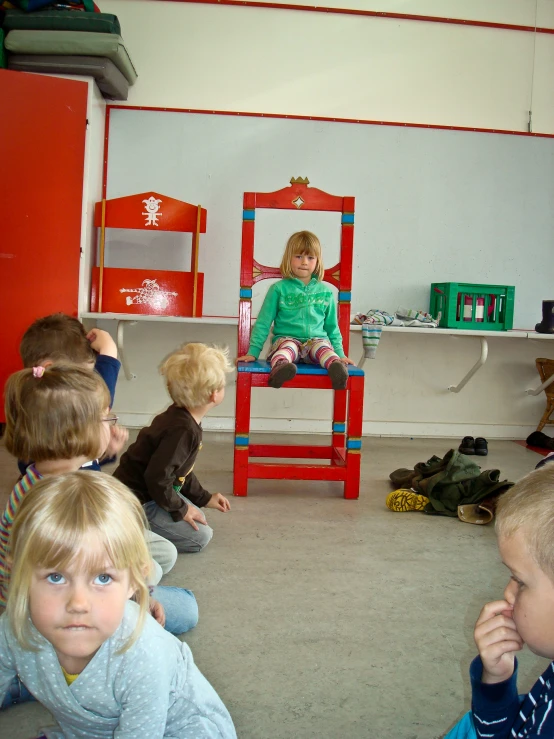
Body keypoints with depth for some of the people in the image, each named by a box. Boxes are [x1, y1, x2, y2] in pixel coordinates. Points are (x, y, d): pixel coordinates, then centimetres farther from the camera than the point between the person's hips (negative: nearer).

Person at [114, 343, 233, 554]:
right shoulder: (183, 430, -28)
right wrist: (179, 509, -15)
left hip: (147, 491, 10)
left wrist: (204, 498, 17)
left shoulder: (182, 419, 4)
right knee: (200, 536, -6)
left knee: (198, 518, 16)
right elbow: (157, 476, -29)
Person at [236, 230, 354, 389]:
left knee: (324, 348, -32)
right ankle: (280, 367, -69)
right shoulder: (279, 289, 7)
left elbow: (332, 327, 23)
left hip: (316, 339, 2)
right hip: (286, 338, -2)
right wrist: (253, 352, 4)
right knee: (287, 347, -37)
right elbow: (263, 323, 9)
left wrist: (340, 354, 16)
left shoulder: (325, 292, 15)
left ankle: (336, 367, -64)